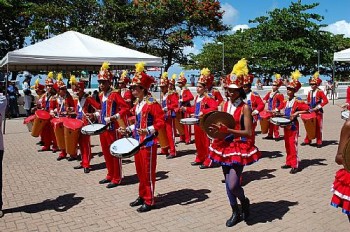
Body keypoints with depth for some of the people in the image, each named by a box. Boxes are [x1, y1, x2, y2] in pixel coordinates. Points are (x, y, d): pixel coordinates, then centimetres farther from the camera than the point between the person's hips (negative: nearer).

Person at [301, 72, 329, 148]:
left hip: (318, 112, -5)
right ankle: (307, 140, 16)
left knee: (318, 127, 2)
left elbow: (326, 101, -12)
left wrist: (319, 106, -19)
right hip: (311, 112, 5)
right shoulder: (310, 92, 10)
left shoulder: (320, 92, -6)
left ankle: (319, 142, 10)